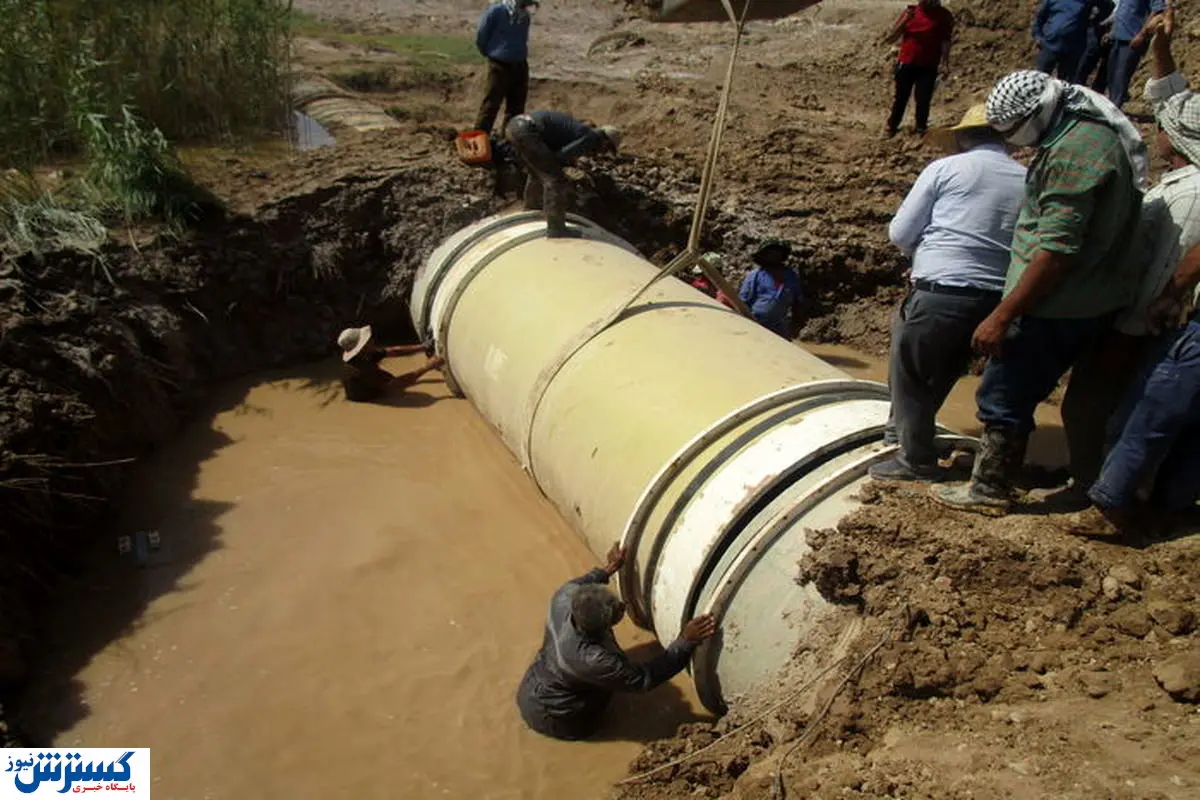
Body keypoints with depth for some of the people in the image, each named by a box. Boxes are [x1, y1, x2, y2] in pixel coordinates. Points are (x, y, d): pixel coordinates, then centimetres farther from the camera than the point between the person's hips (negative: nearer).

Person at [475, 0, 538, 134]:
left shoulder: (525, 14, 3)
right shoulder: (496, 11, -13)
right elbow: (481, 37, -4)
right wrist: (493, 54, 9)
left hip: (521, 66, 6)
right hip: (500, 66, -6)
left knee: (516, 106, 10)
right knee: (491, 104, -5)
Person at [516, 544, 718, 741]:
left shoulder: (564, 598, -25)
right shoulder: (592, 661, -40)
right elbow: (645, 678, -27)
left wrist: (609, 568, 10)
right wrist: (687, 641, -29)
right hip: (551, 720, -6)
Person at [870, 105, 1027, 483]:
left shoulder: (946, 168, -1)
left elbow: (900, 233, 0)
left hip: (940, 293, -5)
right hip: (996, 300, 6)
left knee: (909, 373, 8)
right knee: (944, 370, 23)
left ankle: (916, 459, 14)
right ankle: (904, 428, 41)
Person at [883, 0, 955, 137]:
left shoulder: (944, 16, -3)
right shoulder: (909, 12, 0)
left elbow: (946, 41, -1)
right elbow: (890, 39, -1)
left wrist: (945, 63, -11)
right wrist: (904, 21, -15)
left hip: (928, 66, -1)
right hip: (906, 63, 1)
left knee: (923, 99, -3)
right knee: (901, 97, 9)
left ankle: (921, 129, 12)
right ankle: (892, 126, 22)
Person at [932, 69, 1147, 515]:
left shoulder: (1072, 152, -23)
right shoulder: (1093, 131, 11)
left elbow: (1056, 249, -27)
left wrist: (1001, 317, -24)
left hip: (1059, 306, -10)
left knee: (1002, 395, 0)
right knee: (1026, 389, 22)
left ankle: (989, 490, 13)